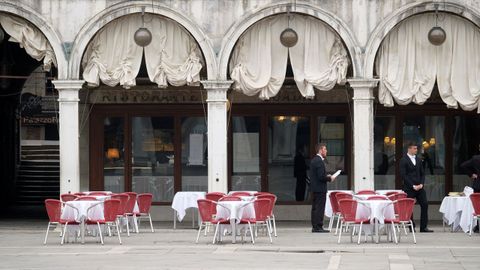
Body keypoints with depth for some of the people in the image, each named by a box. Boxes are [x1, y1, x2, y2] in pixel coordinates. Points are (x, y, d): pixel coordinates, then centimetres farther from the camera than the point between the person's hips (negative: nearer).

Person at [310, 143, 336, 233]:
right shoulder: (319, 161, -18)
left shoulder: (314, 160, 12)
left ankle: (314, 226, 16)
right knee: (320, 208, -6)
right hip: (320, 188, -10)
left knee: (315, 207, 12)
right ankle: (318, 226, -6)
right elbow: (321, 176, -23)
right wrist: (330, 178, -8)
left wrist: (326, 176, 15)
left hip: (314, 187, 10)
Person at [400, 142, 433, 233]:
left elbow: (422, 173, 17)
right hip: (409, 188, -5)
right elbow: (403, 175, -10)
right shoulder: (403, 160, -5)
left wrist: (421, 184, -1)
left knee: (425, 205, -2)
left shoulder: (418, 160, 14)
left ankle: (423, 227, 2)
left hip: (419, 187, 5)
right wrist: (413, 186, -14)